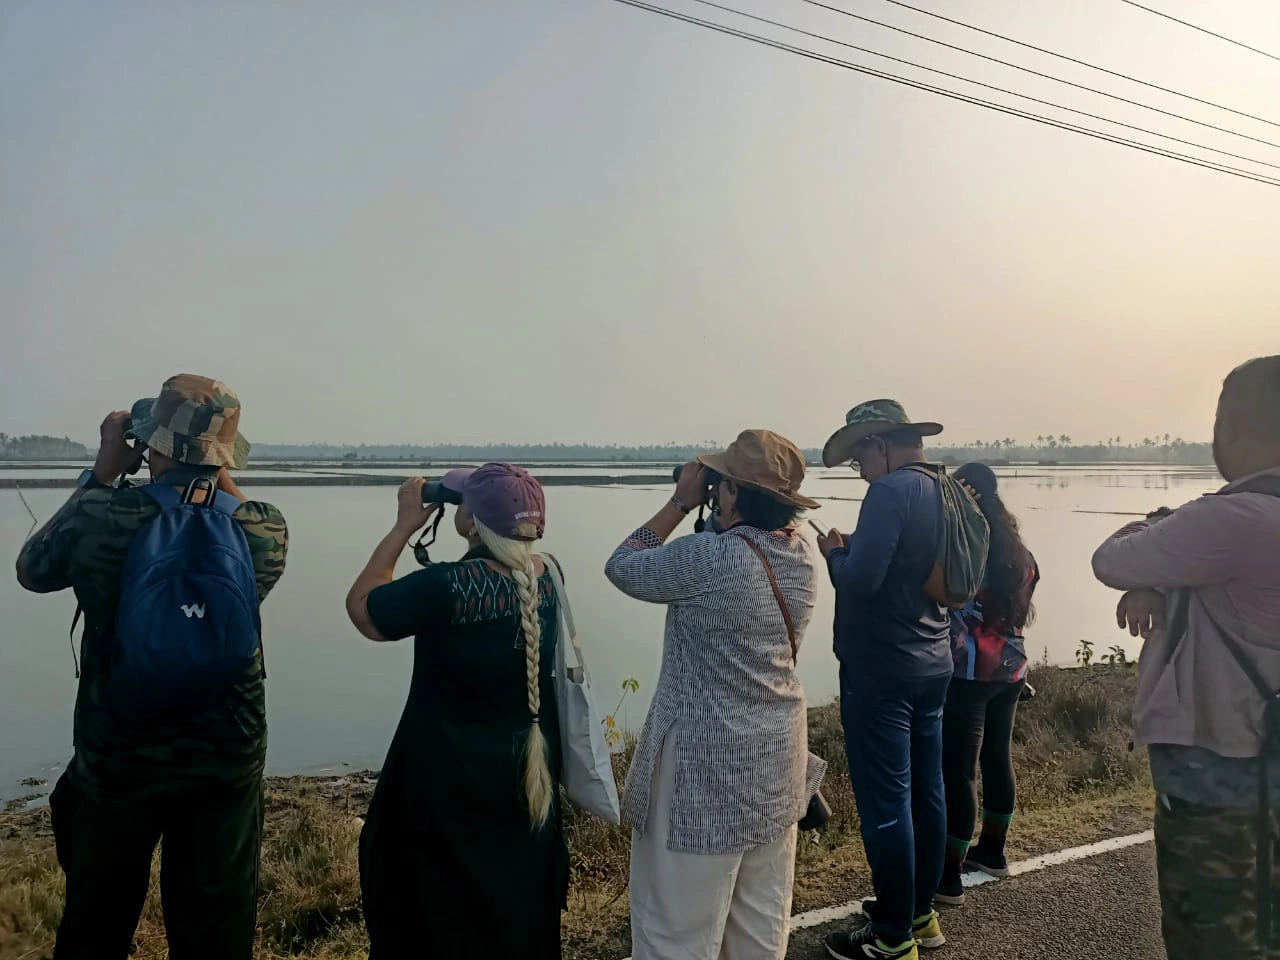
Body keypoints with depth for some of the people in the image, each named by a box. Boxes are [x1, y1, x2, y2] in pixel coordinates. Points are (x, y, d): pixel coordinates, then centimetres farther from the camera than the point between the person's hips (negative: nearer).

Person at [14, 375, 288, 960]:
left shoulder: (100, 517, -18)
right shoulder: (266, 530, -13)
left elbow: (31, 570, 5)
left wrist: (101, 475, 5)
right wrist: (213, 475, 6)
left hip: (117, 758, -1)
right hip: (228, 759, 1)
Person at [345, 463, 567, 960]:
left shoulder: (447, 587, -27)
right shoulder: (546, 579, -9)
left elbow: (361, 607, -11)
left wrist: (405, 526, -8)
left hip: (448, 784, -5)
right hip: (528, 781, 6)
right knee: (517, 916, 25)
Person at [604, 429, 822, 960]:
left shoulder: (709, 556, -24)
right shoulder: (803, 557, -2)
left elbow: (622, 567, -9)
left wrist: (680, 503, -3)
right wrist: (711, 515, 5)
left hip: (707, 763, -7)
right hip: (777, 757, 8)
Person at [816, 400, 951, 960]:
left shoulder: (892, 491, -18)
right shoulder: (945, 492, 9)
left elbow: (860, 580, -25)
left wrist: (834, 551, -6)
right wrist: (853, 549, 11)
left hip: (881, 671, -9)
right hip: (931, 665, 9)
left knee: (885, 804, 1)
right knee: (925, 793, 17)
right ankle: (920, 914, 32)